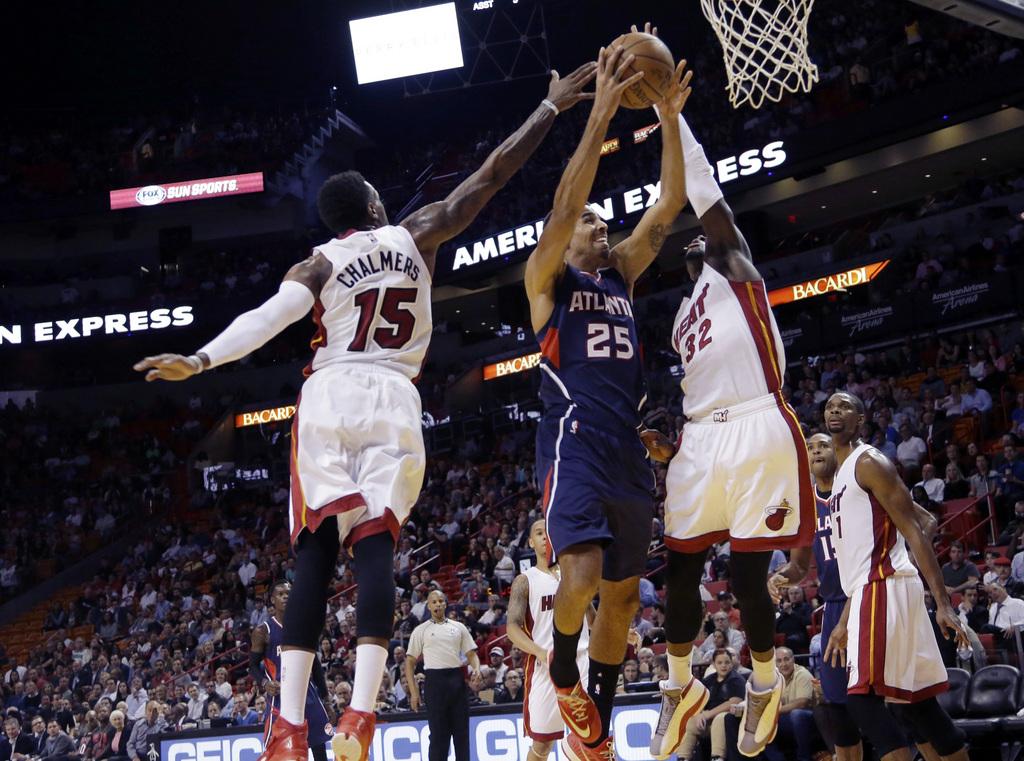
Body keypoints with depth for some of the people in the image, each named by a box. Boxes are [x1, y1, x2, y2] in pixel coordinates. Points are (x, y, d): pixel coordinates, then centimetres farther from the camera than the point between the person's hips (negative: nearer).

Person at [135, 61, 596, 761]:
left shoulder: (319, 263, 11)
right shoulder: (416, 235, 14)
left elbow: (273, 314, -10)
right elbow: (494, 173, 17)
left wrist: (201, 361, -20)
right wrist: (552, 106, 25)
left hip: (329, 400, 0)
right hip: (394, 404, 0)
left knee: (315, 554, -1)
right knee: (376, 548, -7)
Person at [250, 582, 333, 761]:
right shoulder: (263, 631, -1)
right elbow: (253, 666, 0)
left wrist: (324, 697, 12)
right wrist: (264, 683, -21)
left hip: (308, 692, 4)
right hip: (280, 695, -4)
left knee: (319, 743, 4)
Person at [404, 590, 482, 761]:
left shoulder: (458, 627, 14)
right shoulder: (420, 630, 7)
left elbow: (471, 653, 14)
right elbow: (410, 662, 5)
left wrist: (476, 668, -9)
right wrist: (413, 691, -3)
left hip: (457, 679, 3)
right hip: (435, 681, -3)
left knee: (461, 729, 5)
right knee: (438, 733, -1)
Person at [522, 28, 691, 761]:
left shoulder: (621, 273, 19)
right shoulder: (546, 277, 3)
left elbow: (670, 204, 12)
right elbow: (563, 206, -14)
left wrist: (670, 117, 3)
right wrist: (602, 113, -19)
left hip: (628, 449, 7)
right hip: (574, 440, -6)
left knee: (623, 594, 9)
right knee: (583, 576, -25)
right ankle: (563, 671, 6)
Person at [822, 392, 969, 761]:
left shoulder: (869, 462, -5)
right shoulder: (840, 474, 23)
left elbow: (913, 532, -13)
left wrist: (943, 603, -20)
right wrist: (844, 623, 24)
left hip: (885, 587, -10)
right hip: (871, 590, 10)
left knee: (862, 697, -16)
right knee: (914, 700, 11)